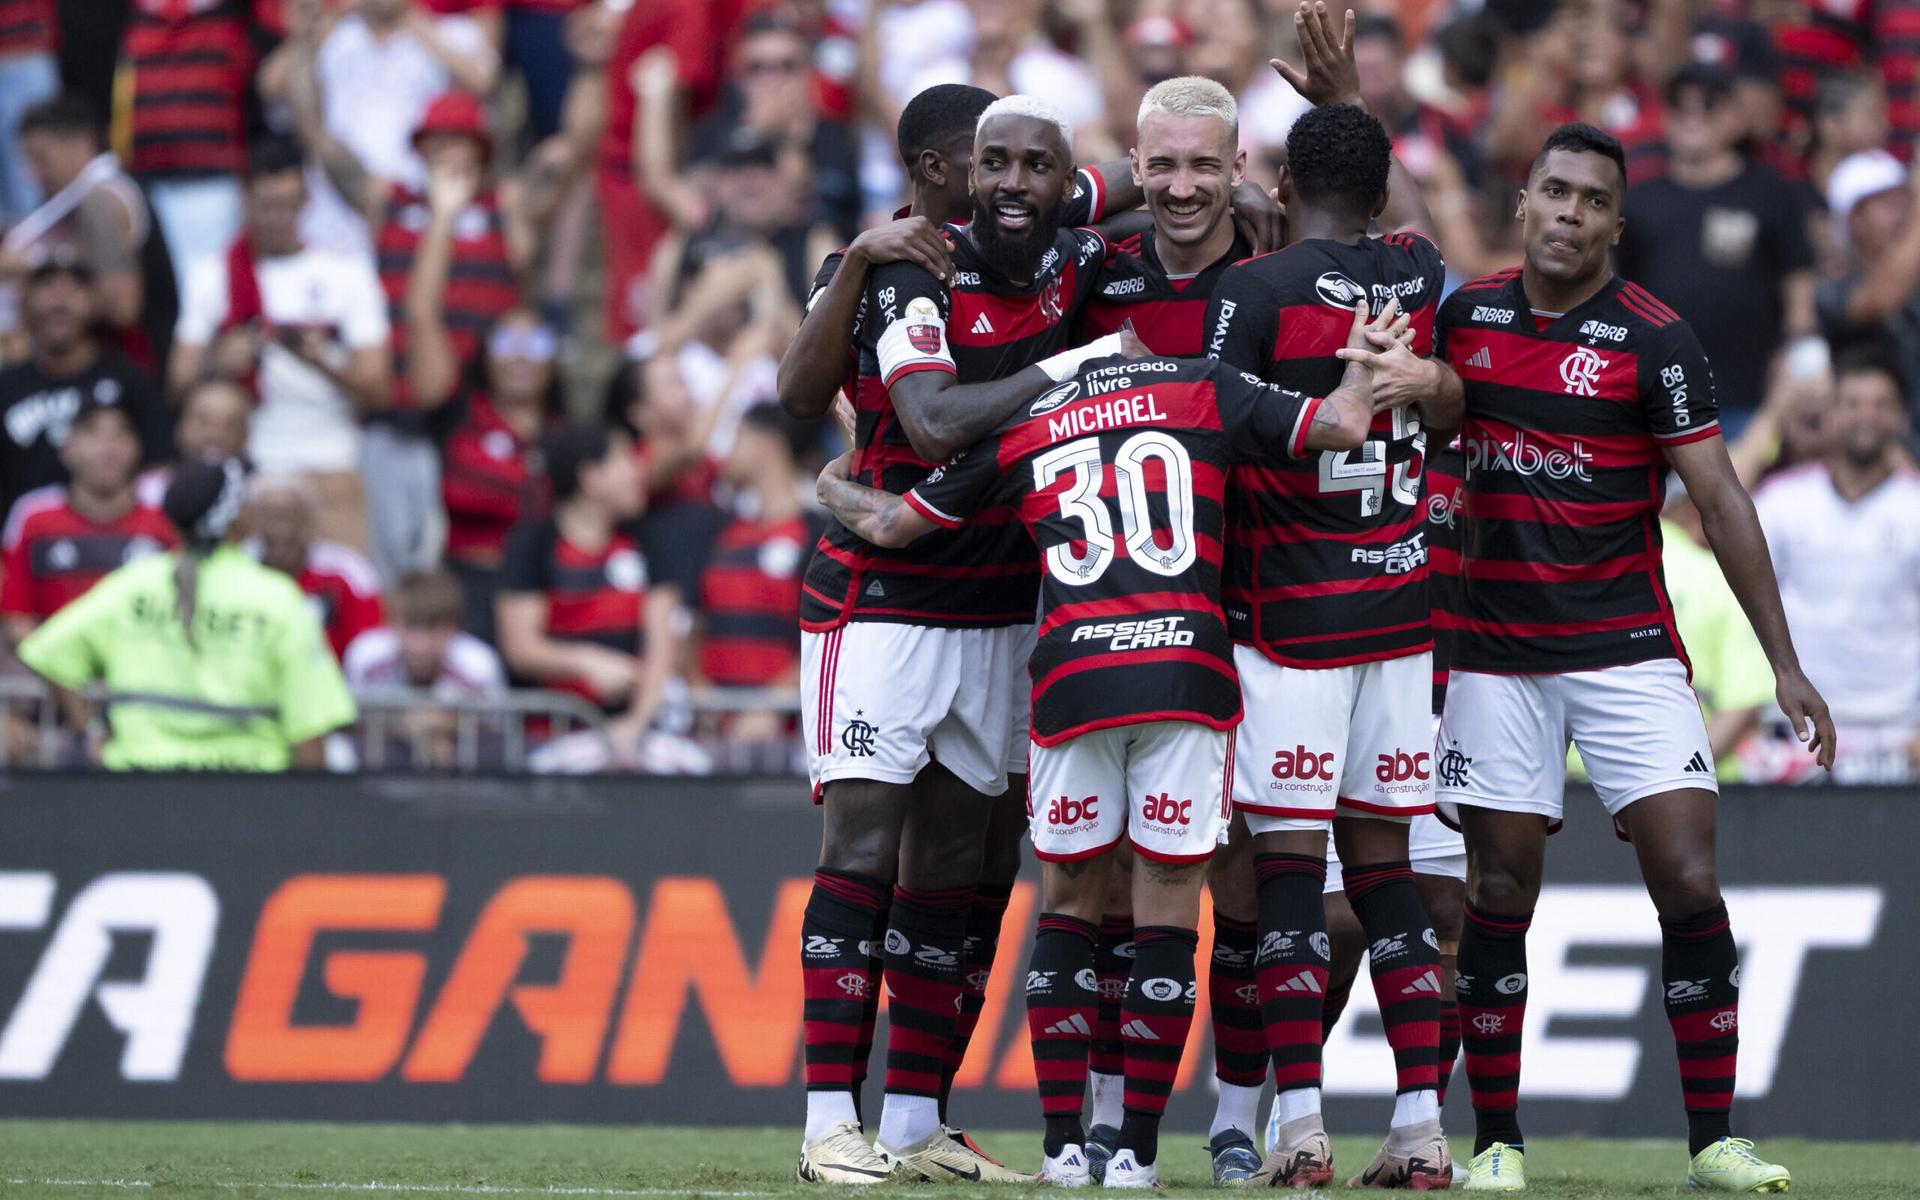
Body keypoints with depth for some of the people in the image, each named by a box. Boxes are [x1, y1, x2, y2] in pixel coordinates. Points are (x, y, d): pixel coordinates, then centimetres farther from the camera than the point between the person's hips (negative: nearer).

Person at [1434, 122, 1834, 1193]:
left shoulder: (1652, 339, -6)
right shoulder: (1465, 317, 4)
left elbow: (1721, 499, -6)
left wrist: (1786, 663, -8)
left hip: (1628, 651, -2)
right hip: (1496, 653, 2)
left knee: (1691, 883, -10)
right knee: (1499, 896, 1)